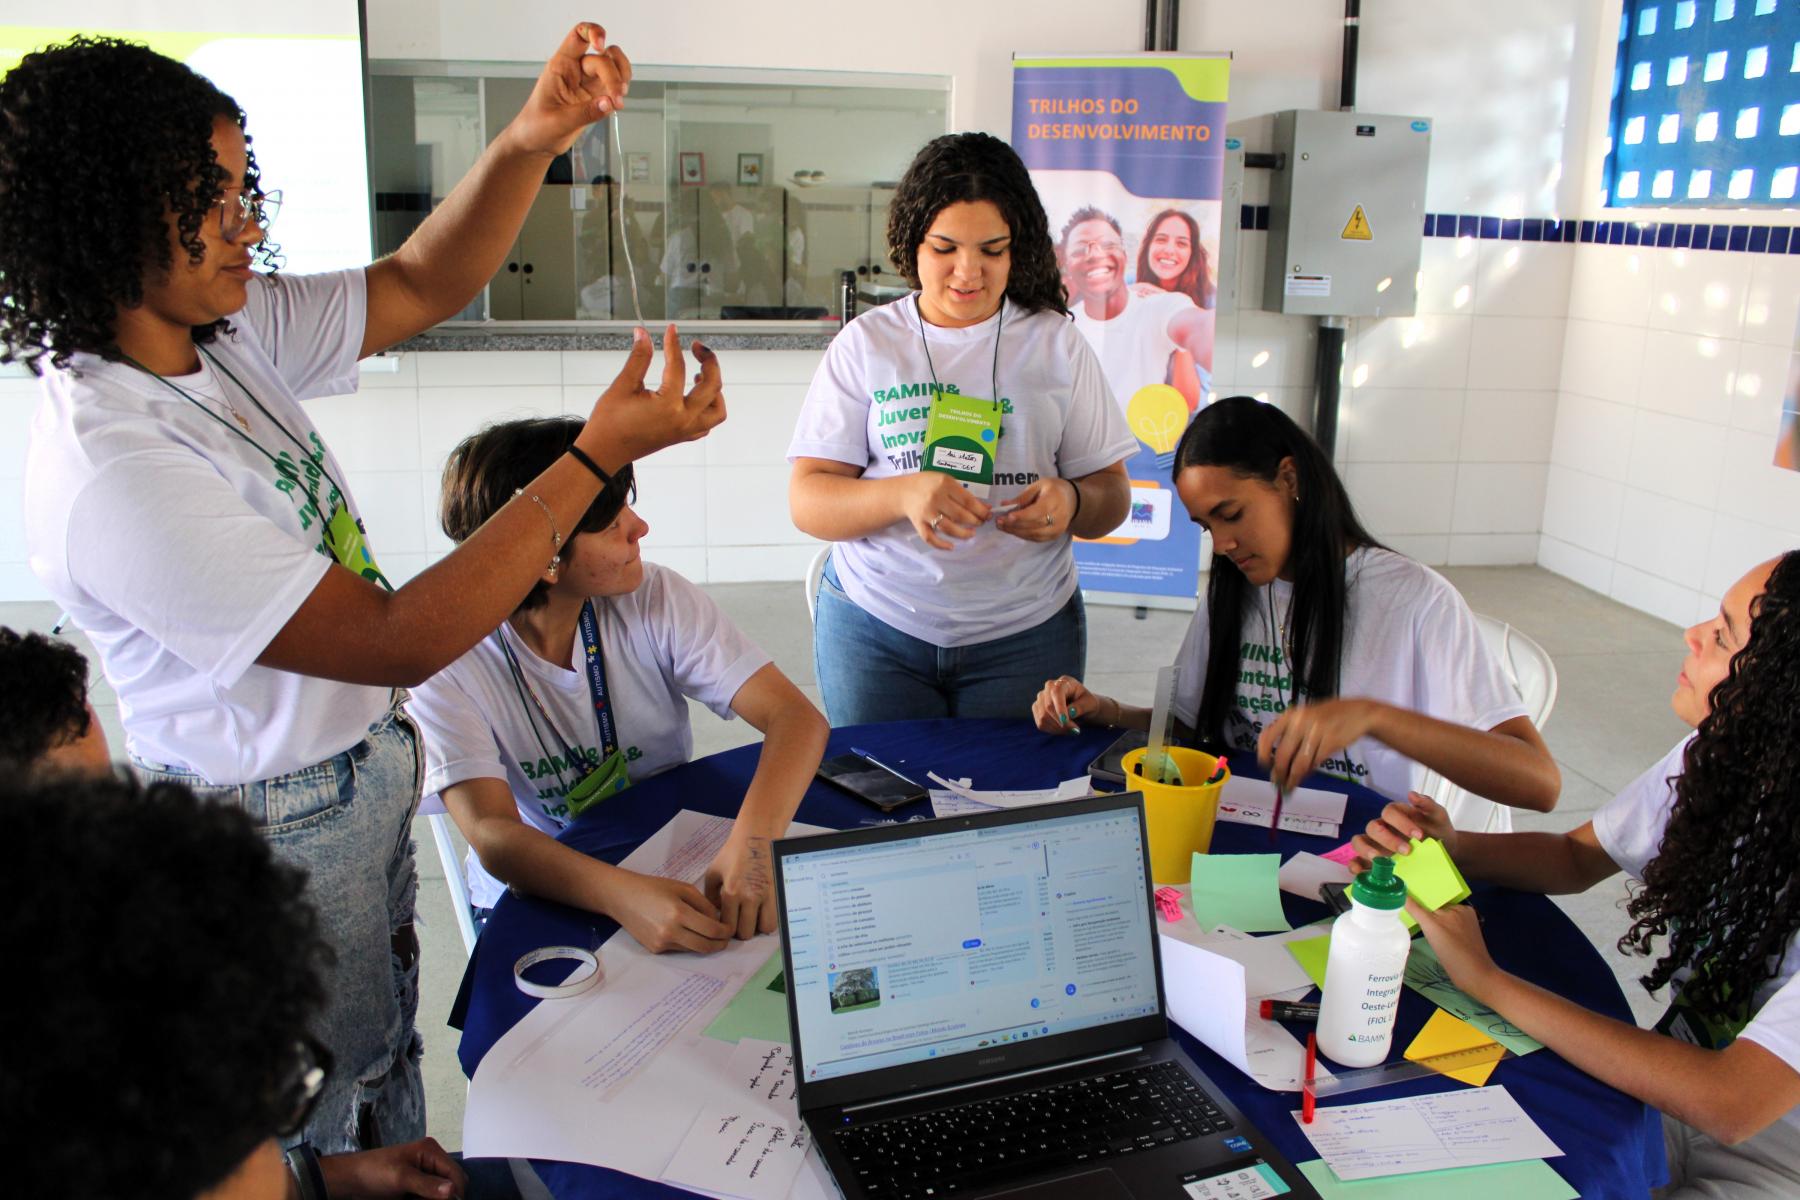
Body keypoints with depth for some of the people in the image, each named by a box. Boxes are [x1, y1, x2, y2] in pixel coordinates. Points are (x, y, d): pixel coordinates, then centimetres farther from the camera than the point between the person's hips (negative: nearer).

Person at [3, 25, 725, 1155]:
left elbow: (416, 287, 2)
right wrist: (598, 456, -34)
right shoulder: (106, 477, -33)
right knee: (319, 1108, 19)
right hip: (277, 828, -8)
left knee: (389, 1045, 30)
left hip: (362, 763, 8)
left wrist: (532, 138, -16)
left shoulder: (223, 328, -8)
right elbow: (396, 641, -33)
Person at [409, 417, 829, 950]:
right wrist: (623, 896, -46)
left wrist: (753, 841, -38)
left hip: (675, 873, 3)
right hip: (536, 892, -2)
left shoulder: (657, 598, -11)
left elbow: (796, 716, -19)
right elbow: (492, 835, -27)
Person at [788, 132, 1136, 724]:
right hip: (875, 625, 0)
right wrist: (904, 494, -24)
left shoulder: (1054, 342, 6)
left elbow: (1112, 494, 6)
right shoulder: (866, 343, 2)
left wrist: (1071, 502, -18)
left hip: (1026, 631, 1)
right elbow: (807, 500, -5)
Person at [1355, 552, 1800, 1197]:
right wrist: (1446, 845, -16)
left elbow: (1731, 1103, -34)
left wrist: (1490, 980, -30)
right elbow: (1575, 858, 6)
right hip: (1684, 1088, 6)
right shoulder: (1717, 760, -9)